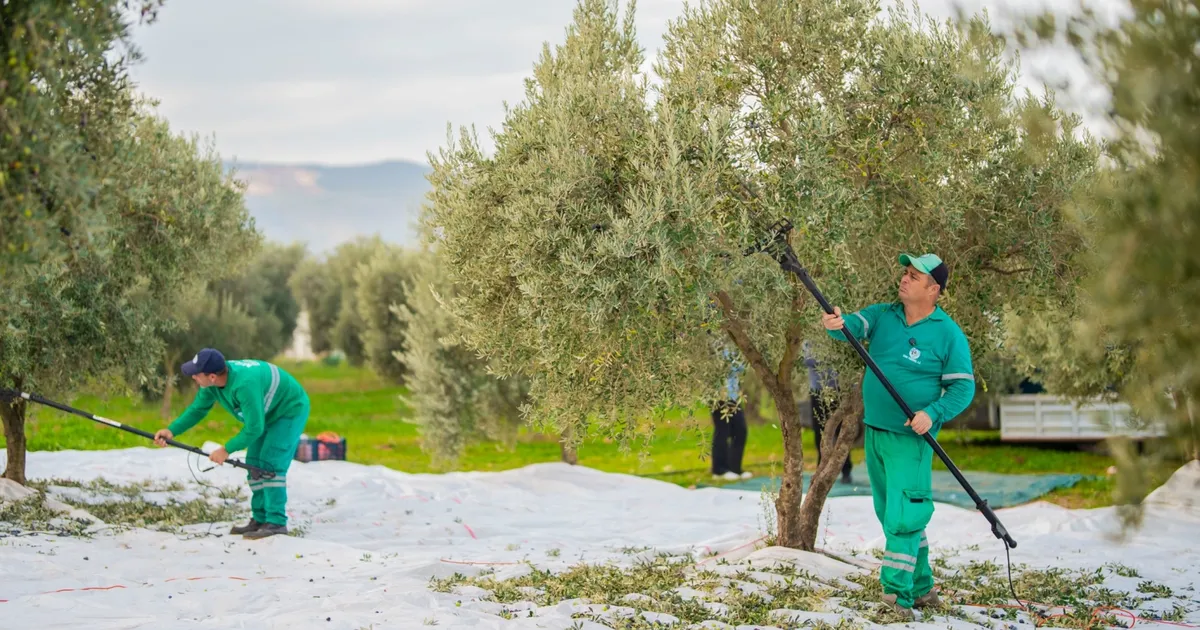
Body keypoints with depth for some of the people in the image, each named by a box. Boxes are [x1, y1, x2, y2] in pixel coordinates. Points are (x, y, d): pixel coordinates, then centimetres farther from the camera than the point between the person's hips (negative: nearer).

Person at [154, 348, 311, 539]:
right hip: (267, 414, 9)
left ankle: (277, 522, -16)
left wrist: (227, 450, -22)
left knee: (271, 463, -18)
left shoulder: (244, 384, -40)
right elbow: (198, 409, -2)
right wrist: (171, 430, -15)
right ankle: (260, 520, 13)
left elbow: (254, 428, -32)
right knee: (254, 464, 7)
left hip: (291, 410, -9)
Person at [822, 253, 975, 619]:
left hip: (911, 438, -6)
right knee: (890, 515, 13)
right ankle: (921, 588, 25)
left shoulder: (949, 334, -8)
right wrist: (837, 324, -37)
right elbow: (855, 325, -13)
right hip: (874, 432, 6)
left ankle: (898, 595, -9)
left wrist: (932, 414, -24)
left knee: (902, 518, -12)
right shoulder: (882, 316, 5)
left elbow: (963, 387, -8)